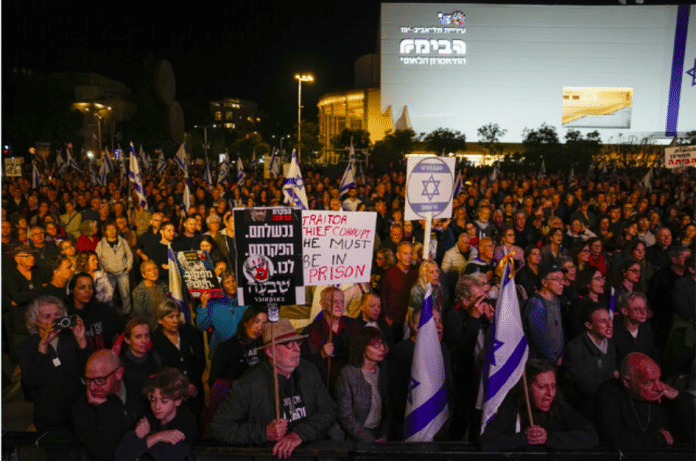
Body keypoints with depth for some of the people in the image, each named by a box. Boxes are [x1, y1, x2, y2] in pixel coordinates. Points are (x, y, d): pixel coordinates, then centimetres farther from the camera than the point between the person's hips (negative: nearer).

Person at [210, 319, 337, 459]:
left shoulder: (310, 372, 2)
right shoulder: (248, 384, -12)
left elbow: (328, 410, -1)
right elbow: (219, 428, -8)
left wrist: (300, 434, -17)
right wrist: (264, 433, -17)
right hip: (266, 455, -3)